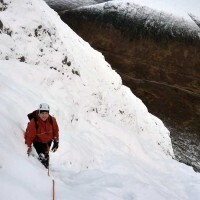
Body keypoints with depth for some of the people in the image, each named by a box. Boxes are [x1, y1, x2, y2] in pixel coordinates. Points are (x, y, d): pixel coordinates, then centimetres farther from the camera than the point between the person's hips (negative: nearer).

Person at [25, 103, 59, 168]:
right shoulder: (33, 122, -34)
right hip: (38, 142, -4)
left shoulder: (52, 120, -23)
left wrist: (56, 142, -3)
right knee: (42, 157, -19)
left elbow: (55, 131, -6)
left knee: (46, 155, 26)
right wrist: (28, 147, -29)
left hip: (48, 141, 4)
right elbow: (29, 136, -27)